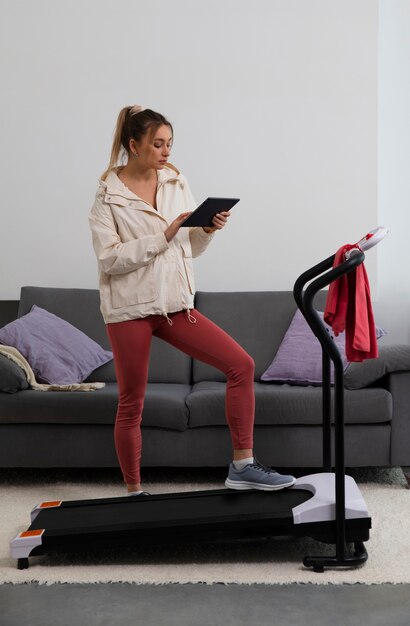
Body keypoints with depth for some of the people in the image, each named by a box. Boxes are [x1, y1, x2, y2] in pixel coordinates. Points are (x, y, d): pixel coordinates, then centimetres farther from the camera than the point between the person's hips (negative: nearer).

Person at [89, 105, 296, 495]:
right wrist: (163, 236, -20)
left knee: (241, 365, -9)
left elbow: (191, 248, 13)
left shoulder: (176, 183, 7)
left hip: (175, 303, 4)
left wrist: (208, 230, -8)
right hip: (129, 308, -4)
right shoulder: (107, 195, -6)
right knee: (131, 406, 5)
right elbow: (109, 259, -15)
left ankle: (242, 467, 0)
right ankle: (133, 491, 23)